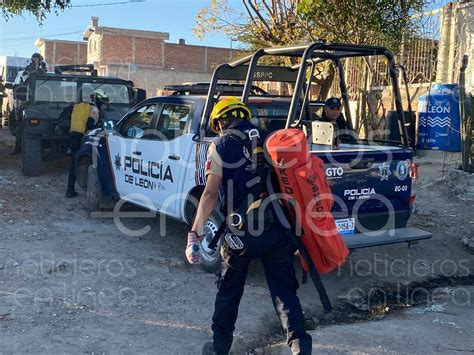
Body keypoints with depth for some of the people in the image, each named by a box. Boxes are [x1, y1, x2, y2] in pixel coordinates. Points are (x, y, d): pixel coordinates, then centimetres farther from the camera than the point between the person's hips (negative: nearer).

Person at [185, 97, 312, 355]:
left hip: (242, 231, -3)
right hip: (278, 227, 3)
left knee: (229, 290, 16)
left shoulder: (221, 146, 0)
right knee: (284, 289, 12)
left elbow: (211, 193, -10)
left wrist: (194, 233, -12)